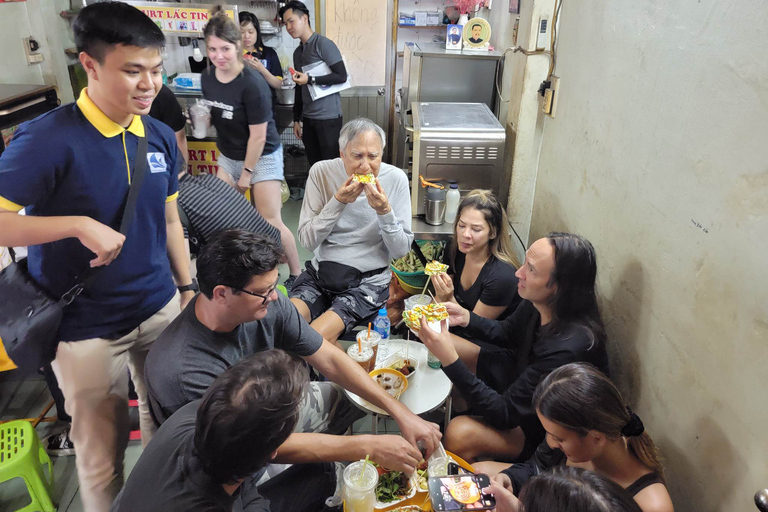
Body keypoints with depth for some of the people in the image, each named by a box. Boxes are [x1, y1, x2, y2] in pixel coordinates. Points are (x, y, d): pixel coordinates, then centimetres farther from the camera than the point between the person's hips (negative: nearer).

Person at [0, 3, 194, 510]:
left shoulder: (160, 136, 0)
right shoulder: (48, 139, -18)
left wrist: (188, 289, 10)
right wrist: (81, 225, -28)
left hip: (160, 309, 5)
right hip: (86, 327, -5)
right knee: (103, 450, 13)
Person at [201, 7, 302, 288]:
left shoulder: (252, 84, -26)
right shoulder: (207, 77, -4)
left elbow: (258, 135, -21)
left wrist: (246, 173, -14)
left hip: (262, 157, -7)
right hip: (229, 156, 7)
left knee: (269, 222, -4)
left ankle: (297, 274, 12)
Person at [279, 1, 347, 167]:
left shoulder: (323, 44, -7)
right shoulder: (297, 52, 15)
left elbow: (341, 76, -14)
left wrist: (310, 79, -15)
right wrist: (296, 119, 16)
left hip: (328, 117, -7)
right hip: (307, 118, 7)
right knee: (314, 166, 9)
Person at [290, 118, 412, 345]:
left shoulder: (396, 179, -8)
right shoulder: (321, 172, -5)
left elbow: (401, 250, -5)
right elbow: (307, 241, -7)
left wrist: (385, 212, -22)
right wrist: (337, 202, -19)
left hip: (368, 282, -2)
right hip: (320, 273, 2)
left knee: (315, 337, -23)